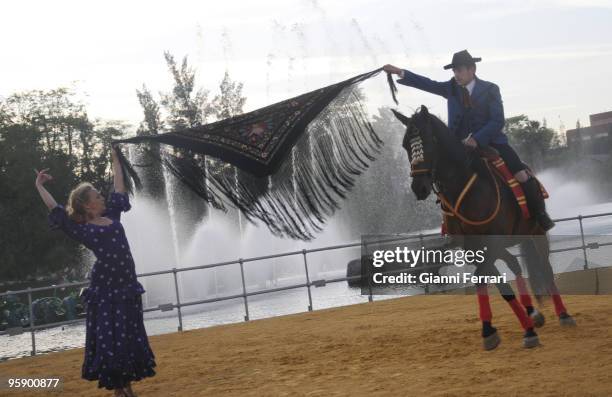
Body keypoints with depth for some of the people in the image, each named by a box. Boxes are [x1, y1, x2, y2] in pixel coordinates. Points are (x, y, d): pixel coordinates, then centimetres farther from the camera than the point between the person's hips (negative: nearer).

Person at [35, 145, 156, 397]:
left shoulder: (112, 215, 11)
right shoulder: (82, 230, -4)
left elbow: (119, 188, 21)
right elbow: (56, 211, -7)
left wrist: (115, 161, 29)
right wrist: (39, 187, -1)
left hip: (127, 284, 6)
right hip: (105, 288, -6)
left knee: (130, 335, 10)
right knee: (108, 336, -2)